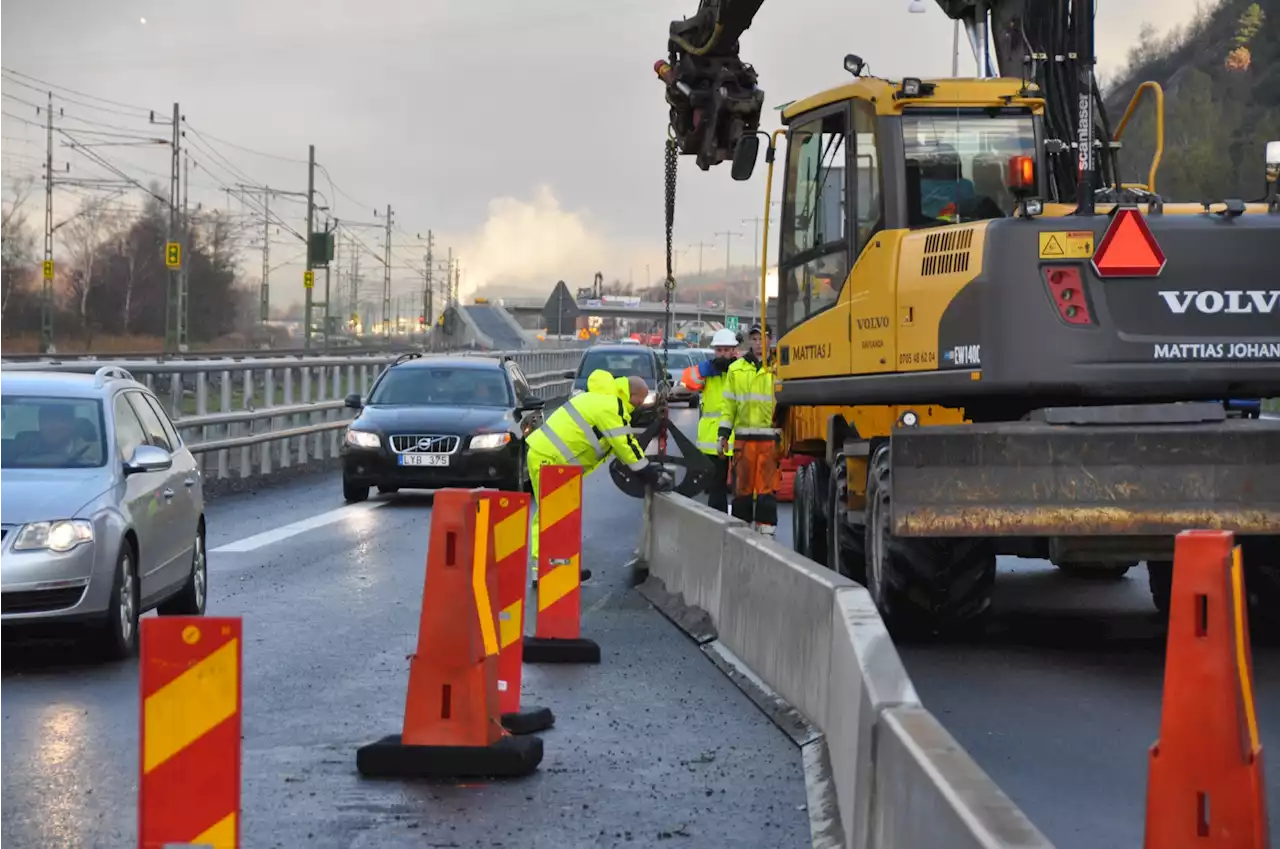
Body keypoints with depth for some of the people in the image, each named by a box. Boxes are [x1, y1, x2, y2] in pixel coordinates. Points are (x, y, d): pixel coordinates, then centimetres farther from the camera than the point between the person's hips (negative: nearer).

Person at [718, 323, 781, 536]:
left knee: (767, 486, -4)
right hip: (743, 436, 3)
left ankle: (766, 527, 0)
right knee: (742, 485, 7)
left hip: (770, 437, -2)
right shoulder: (736, 369, 11)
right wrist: (724, 433, 7)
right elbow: (729, 403, 12)